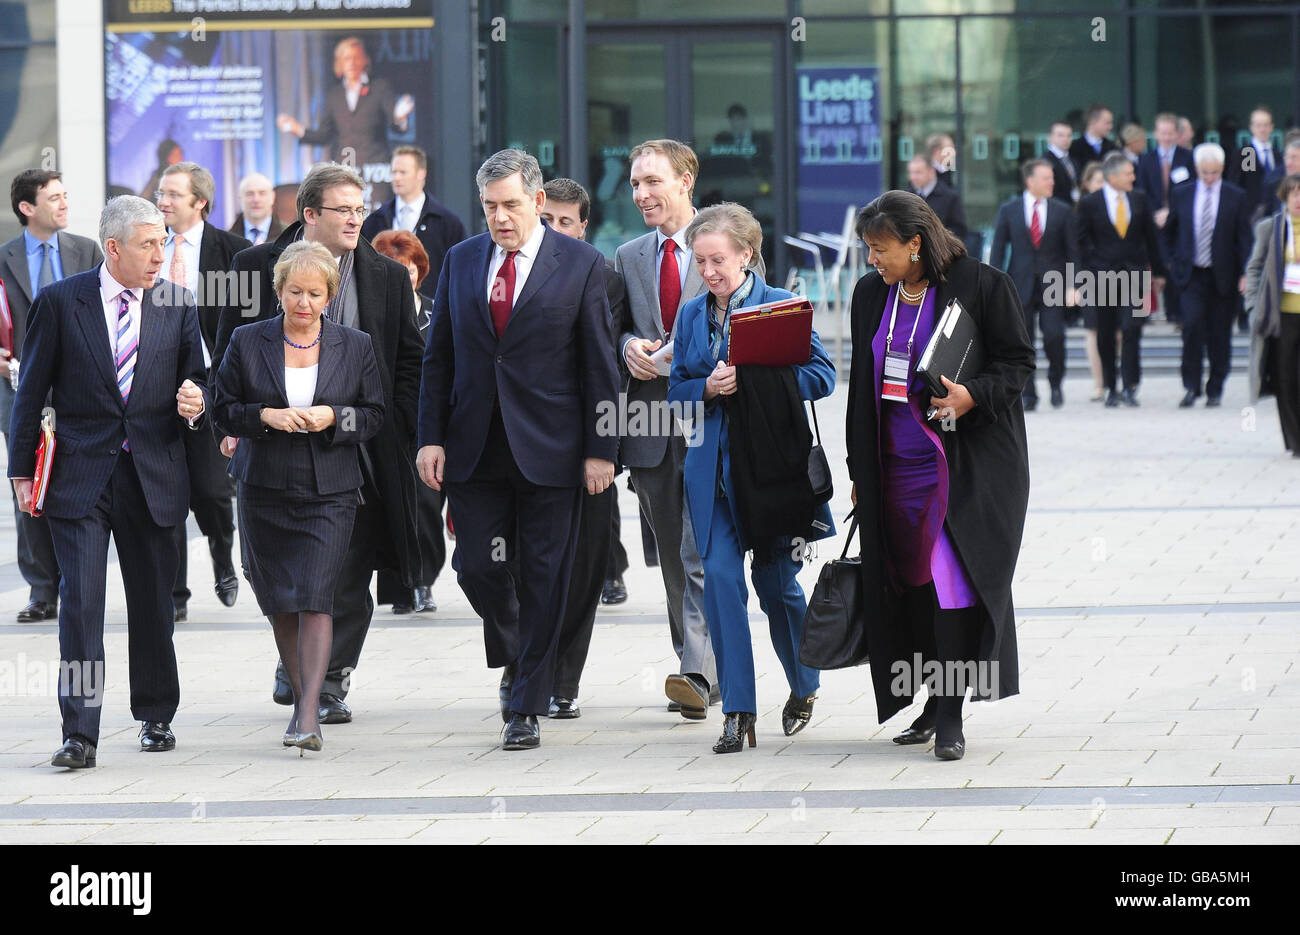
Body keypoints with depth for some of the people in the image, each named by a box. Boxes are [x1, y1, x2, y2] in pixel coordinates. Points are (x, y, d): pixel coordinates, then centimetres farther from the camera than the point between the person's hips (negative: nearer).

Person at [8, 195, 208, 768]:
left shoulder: (177, 307, 6)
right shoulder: (60, 303, -1)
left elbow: (195, 382, 15)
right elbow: (31, 392, 3)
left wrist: (196, 404, -9)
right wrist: (22, 470, 1)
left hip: (153, 477, 3)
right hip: (79, 478, -3)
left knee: (153, 602, 10)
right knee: (80, 600, -9)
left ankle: (155, 716, 28)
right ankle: (79, 734, -9)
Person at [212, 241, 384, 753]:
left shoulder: (355, 347, 4)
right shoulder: (247, 342, 3)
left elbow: (374, 415, 6)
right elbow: (223, 410, 4)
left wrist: (333, 418, -13)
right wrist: (266, 417, -15)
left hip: (328, 494, -2)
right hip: (265, 491, 2)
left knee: (315, 599, -13)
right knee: (278, 601, 7)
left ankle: (309, 717, -18)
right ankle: (301, 699, 23)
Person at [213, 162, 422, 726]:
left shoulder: (387, 277, 7)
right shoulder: (258, 267, 3)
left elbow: (409, 363, 10)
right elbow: (230, 354, 7)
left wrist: (400, 435, 0)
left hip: (361, 445, 1)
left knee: (349, 576, -2)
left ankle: (328, 683, 5)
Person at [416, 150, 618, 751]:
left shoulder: (582, 265, -2)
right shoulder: (460, 261, 8)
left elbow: (599, 363, -2)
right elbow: (438, 357, 11)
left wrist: (601, 449, -6)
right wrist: (431, 437, 3)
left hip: (548, 449, -3)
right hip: (475, 448, 3)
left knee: (543, 578, 0)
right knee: (476, 566, 1)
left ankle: (527, 708, 7)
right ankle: (515, 661, 29)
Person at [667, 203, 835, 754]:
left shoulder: (780, 305, -3)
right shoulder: (691, 316, 10)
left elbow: (821, 375, -7)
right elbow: (676, 392, 11)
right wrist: (709, 387, -11)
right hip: (713, 466, 3)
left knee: (775, 581, 3)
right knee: (720, 576, -9)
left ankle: (804, 685, 30)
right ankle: (738, 712, -7)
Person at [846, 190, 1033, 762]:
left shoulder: (981, 286, -7)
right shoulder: (871, 295, 10)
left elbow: (1018, 362, -3)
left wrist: (973, 395, -22)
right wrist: (858, 471, 15)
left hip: (965, 466, -5)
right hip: (896, 467, 5)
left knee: (954, 580, -11)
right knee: (911, 584, 4)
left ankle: (948, 714, -8)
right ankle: (937, 706, 13)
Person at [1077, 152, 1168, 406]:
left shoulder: (1139, 200, 8)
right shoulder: (1090, 203, 0)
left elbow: (1151, 237, 13)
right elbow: (1083, 240, 4)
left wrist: (1159, 271, 13)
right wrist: (1096, 265, -5)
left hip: (1133, 273, 1)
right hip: (1103, 277, -1)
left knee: (1131, 329, -13)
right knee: (1105, 335, 4)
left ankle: (1130, 387, -11)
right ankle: (1110, 388, 13)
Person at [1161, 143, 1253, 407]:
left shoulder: (1236, 197, 0)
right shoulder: (1181, 195, 5)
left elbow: (1244, 237, 0)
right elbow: (1169, 232, 17)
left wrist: (1245, 274, -8)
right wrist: (1175, 262, 8)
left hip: (1223, 277, 0)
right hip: (1192, 275, 0)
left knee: (1220, 334, 2)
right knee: (1193, 324, -16)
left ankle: (1215, 390, 14)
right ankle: (1191, 387, -10)